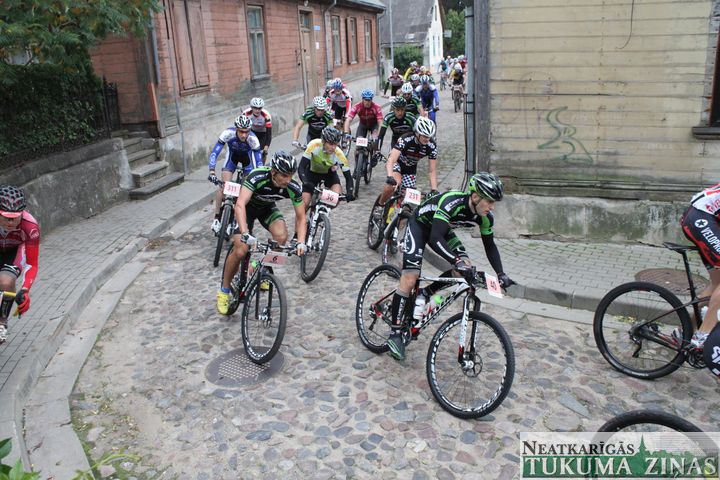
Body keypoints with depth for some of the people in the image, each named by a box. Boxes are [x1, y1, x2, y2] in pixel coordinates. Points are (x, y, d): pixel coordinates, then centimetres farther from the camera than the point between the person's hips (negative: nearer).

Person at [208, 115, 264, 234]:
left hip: (248, 156, 0)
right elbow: (214, 153, -35)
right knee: (223, 185, -14)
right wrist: (212, 172, -46)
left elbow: (259, 162, -32)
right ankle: (217, 218, -4)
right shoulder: (228, 133, -36)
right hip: (233, 154, 0)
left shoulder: (253, 139, -37)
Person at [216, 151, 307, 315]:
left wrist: (301, 242, -33)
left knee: (282, 236, -27)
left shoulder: (293, 188, -26)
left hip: (267, 208, 3)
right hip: (247, 207, -3)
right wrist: (245, 234, -61)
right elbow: (240, 205, -47)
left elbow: (300, 218, -17)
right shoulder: (257, 177, -38)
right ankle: (224, 289, 5)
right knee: (240, 251, -19)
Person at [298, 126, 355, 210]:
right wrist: (305, 183, -51)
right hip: (312, 172, -1)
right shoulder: (314, 145, -34)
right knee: (304, 203, -12)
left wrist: (349, 193, -41)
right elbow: (301, 167, -34)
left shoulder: (339, 154, -31)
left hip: (329, 174, 1)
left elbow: (348, 177, -24)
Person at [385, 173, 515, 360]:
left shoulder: (485, 217, -18)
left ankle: (425, 294, 2)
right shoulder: (452, 202, -39)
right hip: (420, 224, -6)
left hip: (442, 229, 7)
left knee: (465, 268, -15)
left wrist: (501, 274, -12)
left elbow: (490, 246, -3)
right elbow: (435, 238, -47)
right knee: (410, 279, -14)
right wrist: (457, 261, -58)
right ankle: (395, 334, -4)